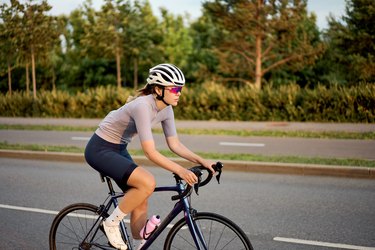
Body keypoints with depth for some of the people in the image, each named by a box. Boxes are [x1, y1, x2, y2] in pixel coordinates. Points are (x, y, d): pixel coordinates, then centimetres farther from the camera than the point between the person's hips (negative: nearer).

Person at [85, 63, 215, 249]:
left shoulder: (166, 109, -4)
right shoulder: (142, 106, -30)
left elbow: (175, 145, 0)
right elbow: (150, 152, -33)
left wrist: (201, 161, -12)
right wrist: (181, 171, -38)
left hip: (119, 150, 9)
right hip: (100, 150, -9)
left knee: (140, 202, 4)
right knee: (148, 183, -25)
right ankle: (112, 223, -6)